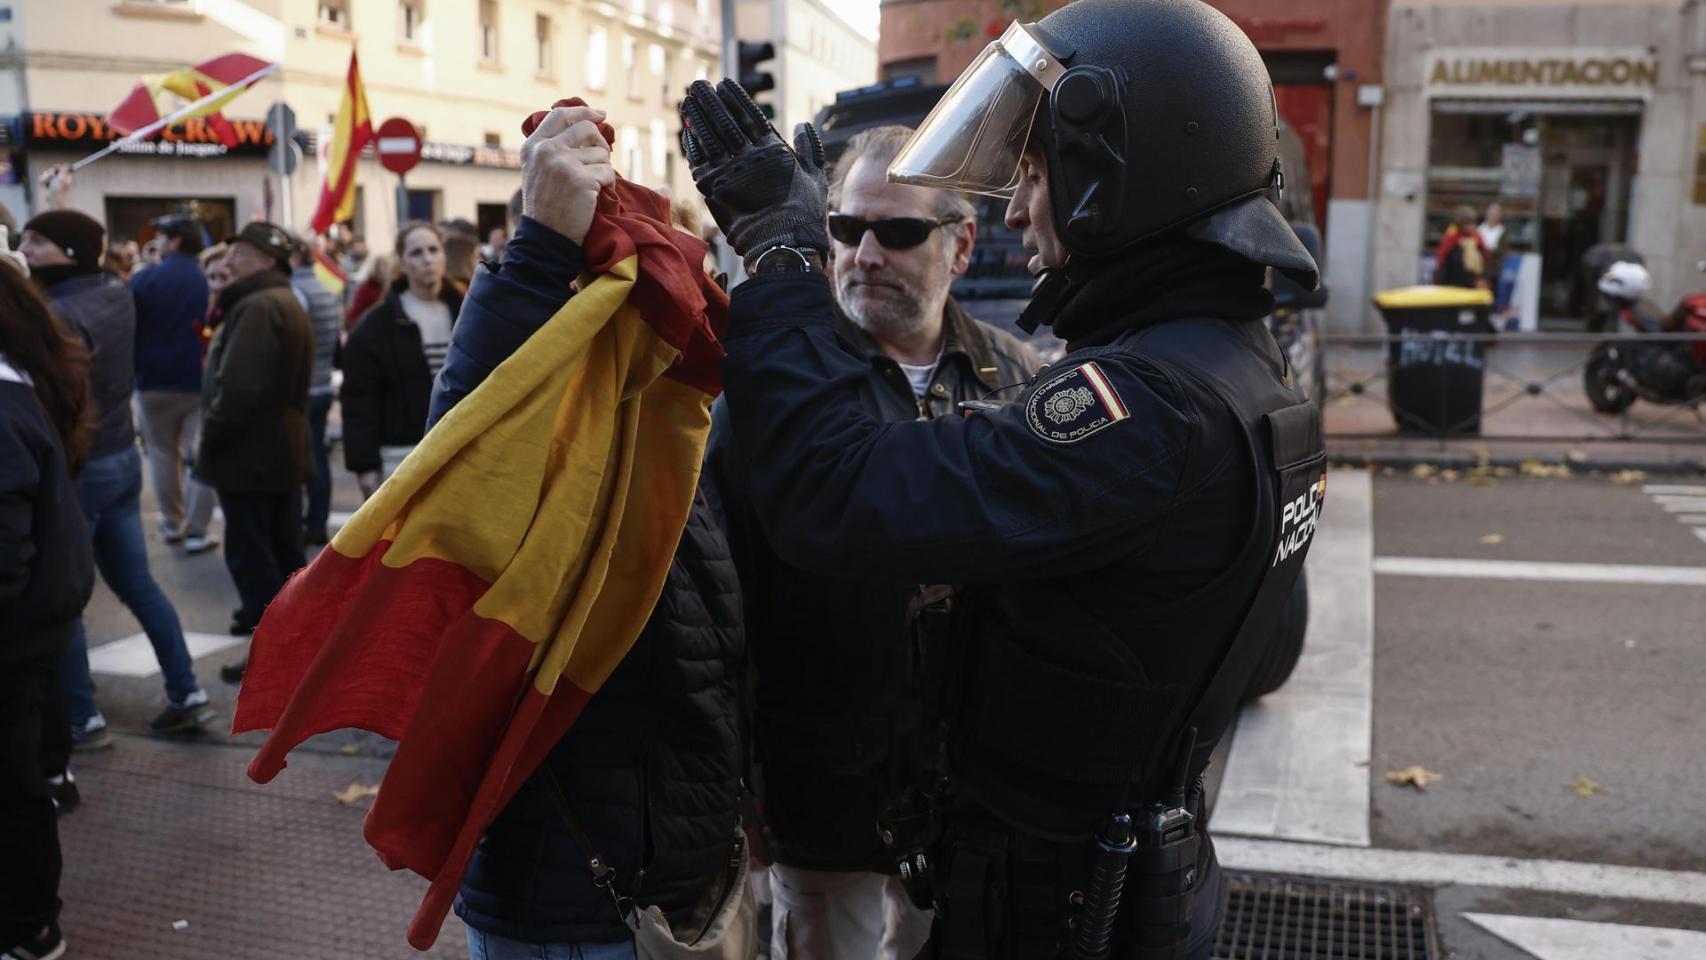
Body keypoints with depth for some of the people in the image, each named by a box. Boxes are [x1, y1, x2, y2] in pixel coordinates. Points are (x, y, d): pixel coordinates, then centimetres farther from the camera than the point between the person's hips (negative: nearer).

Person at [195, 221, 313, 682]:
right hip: (283, 449, 10)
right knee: (283, 549, 17)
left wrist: (211, 437, -15)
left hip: (249, 453, -10)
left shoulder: (257, 307, -19)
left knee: (251, 553, -5)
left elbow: (238, 386, -27)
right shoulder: (287, 304, 16)